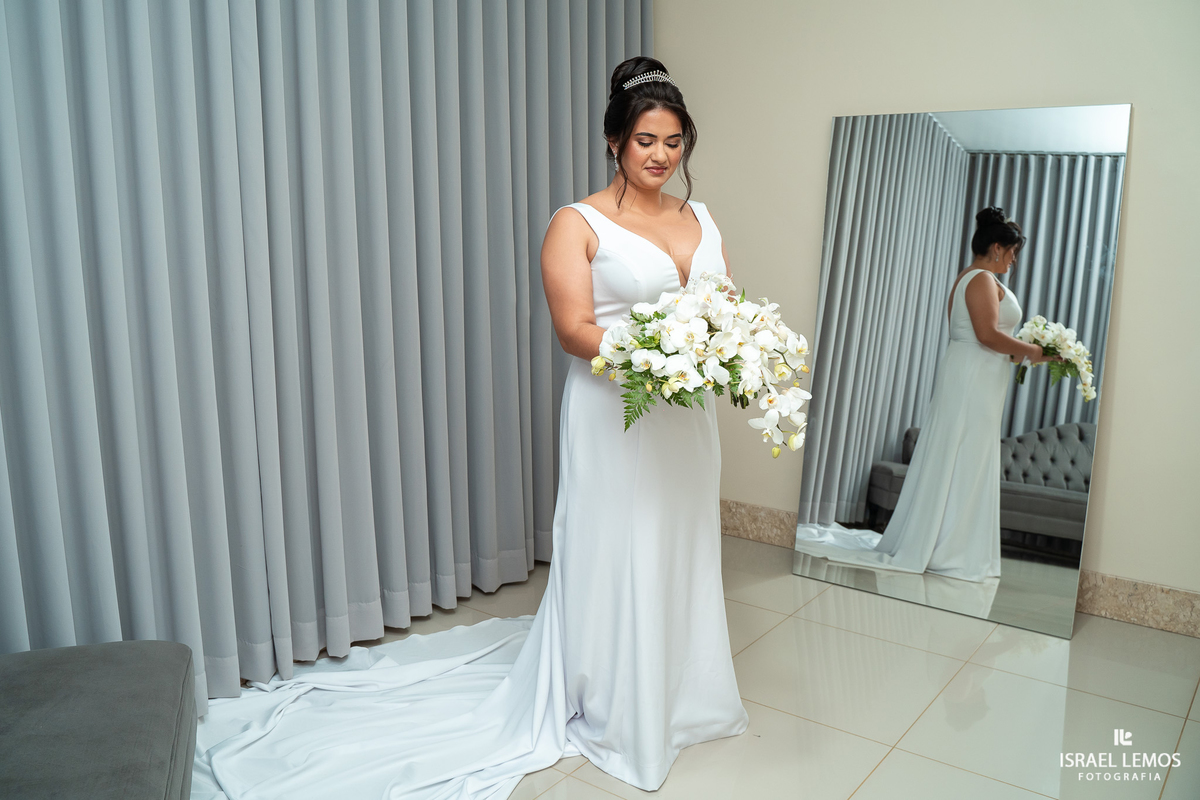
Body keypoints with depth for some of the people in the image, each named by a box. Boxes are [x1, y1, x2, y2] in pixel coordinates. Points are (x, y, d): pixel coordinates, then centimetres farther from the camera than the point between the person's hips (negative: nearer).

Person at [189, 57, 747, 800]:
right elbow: (575, 330, -15)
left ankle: (683, 692, 38)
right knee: (613, 557, 5)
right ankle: (614, 713, 26)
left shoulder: (700, 219, 12)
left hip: (688, 416, 6)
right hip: (614, 418, -6)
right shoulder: (578, 224, -7)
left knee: (683, 551, 17)